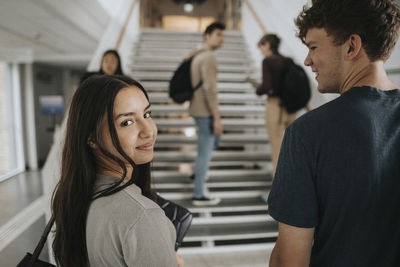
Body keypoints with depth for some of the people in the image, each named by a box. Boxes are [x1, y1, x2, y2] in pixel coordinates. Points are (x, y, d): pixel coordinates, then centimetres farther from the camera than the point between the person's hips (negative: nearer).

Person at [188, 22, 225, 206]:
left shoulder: (196, 55, 15)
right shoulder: (209, 57, -15)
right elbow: (209, 89, -23)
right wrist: (217, 118, -22)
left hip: (197, 109, 10)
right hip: (205, 111, -10)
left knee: (215, 140, 26)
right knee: (205, 152, -1)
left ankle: (199, 171, 28)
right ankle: (198, 195, 9)